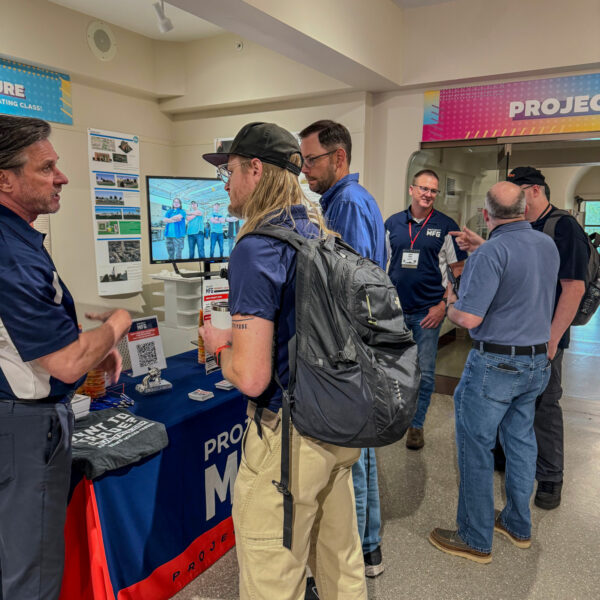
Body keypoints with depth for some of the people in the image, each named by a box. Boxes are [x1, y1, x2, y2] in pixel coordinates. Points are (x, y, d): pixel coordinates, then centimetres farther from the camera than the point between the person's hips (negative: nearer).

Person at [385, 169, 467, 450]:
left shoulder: (446, 226, -2)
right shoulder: (393, 223, 5)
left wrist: (444, 305, -8)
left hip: (428, 311, -2)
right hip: (394, 310, 2)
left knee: (424, 372, 5)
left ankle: (416, 424, 22)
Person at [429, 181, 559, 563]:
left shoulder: (491, 253, -20)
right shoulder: (549, 245, 5)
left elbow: (469, 318, -25)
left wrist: (450, 301, -2)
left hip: (496, 364, -8)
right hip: (537, 362, 8)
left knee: (476, 447, 4)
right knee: (521, 441, 19)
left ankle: (476, 539, 16)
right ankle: (519, 525, 35)